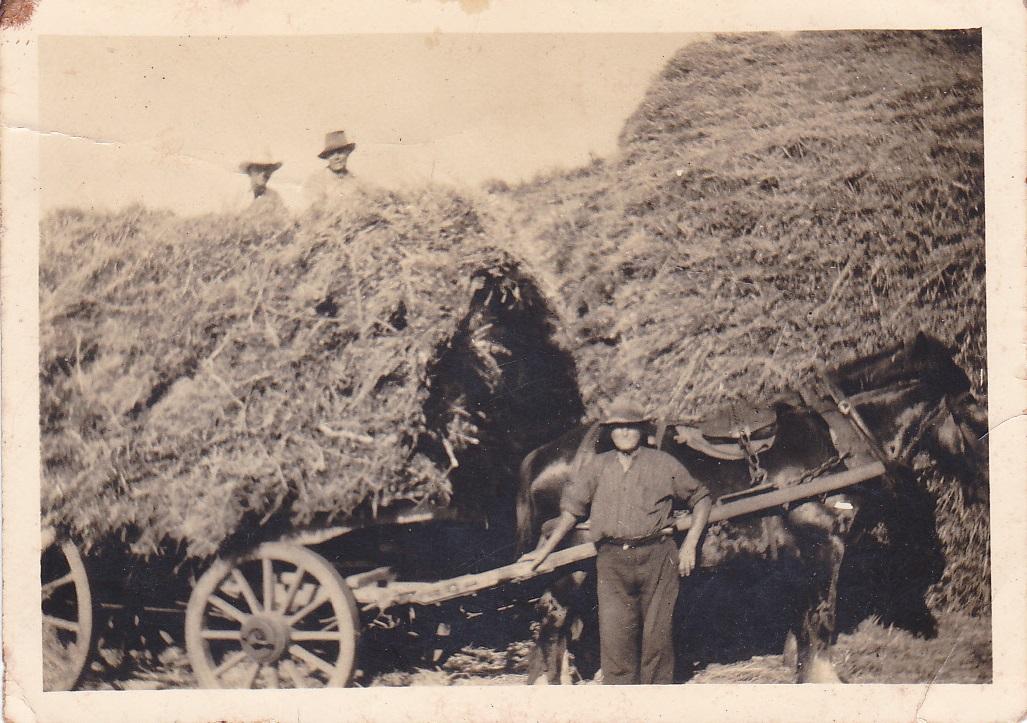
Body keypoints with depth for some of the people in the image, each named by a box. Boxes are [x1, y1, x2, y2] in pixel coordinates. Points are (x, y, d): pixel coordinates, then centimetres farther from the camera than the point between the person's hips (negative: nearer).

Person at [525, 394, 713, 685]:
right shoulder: (596, 467, 13)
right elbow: (571, 509, 17)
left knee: (657, 634, 1)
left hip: (657, 558, -1)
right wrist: (545, 550, 13)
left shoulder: (664, 464, 8)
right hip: (612, 562, 1)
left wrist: (690, 545, 4)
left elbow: (701, 498, 13)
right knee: (614, 636, -5)